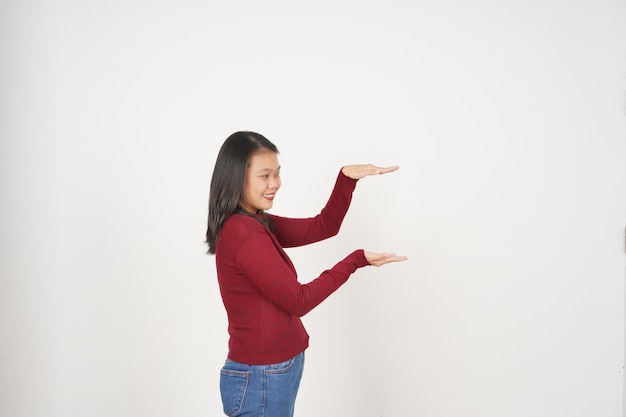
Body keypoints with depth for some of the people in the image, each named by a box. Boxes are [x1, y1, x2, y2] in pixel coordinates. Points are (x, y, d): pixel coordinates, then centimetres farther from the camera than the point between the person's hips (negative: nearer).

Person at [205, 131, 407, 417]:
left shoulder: (254, 224, 6)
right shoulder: (243, 233, -23)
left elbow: (322, 227, 6)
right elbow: (299, 301, -19)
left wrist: (346, 178, -7)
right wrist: (357, 260, -15)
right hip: (261, 379, -9)